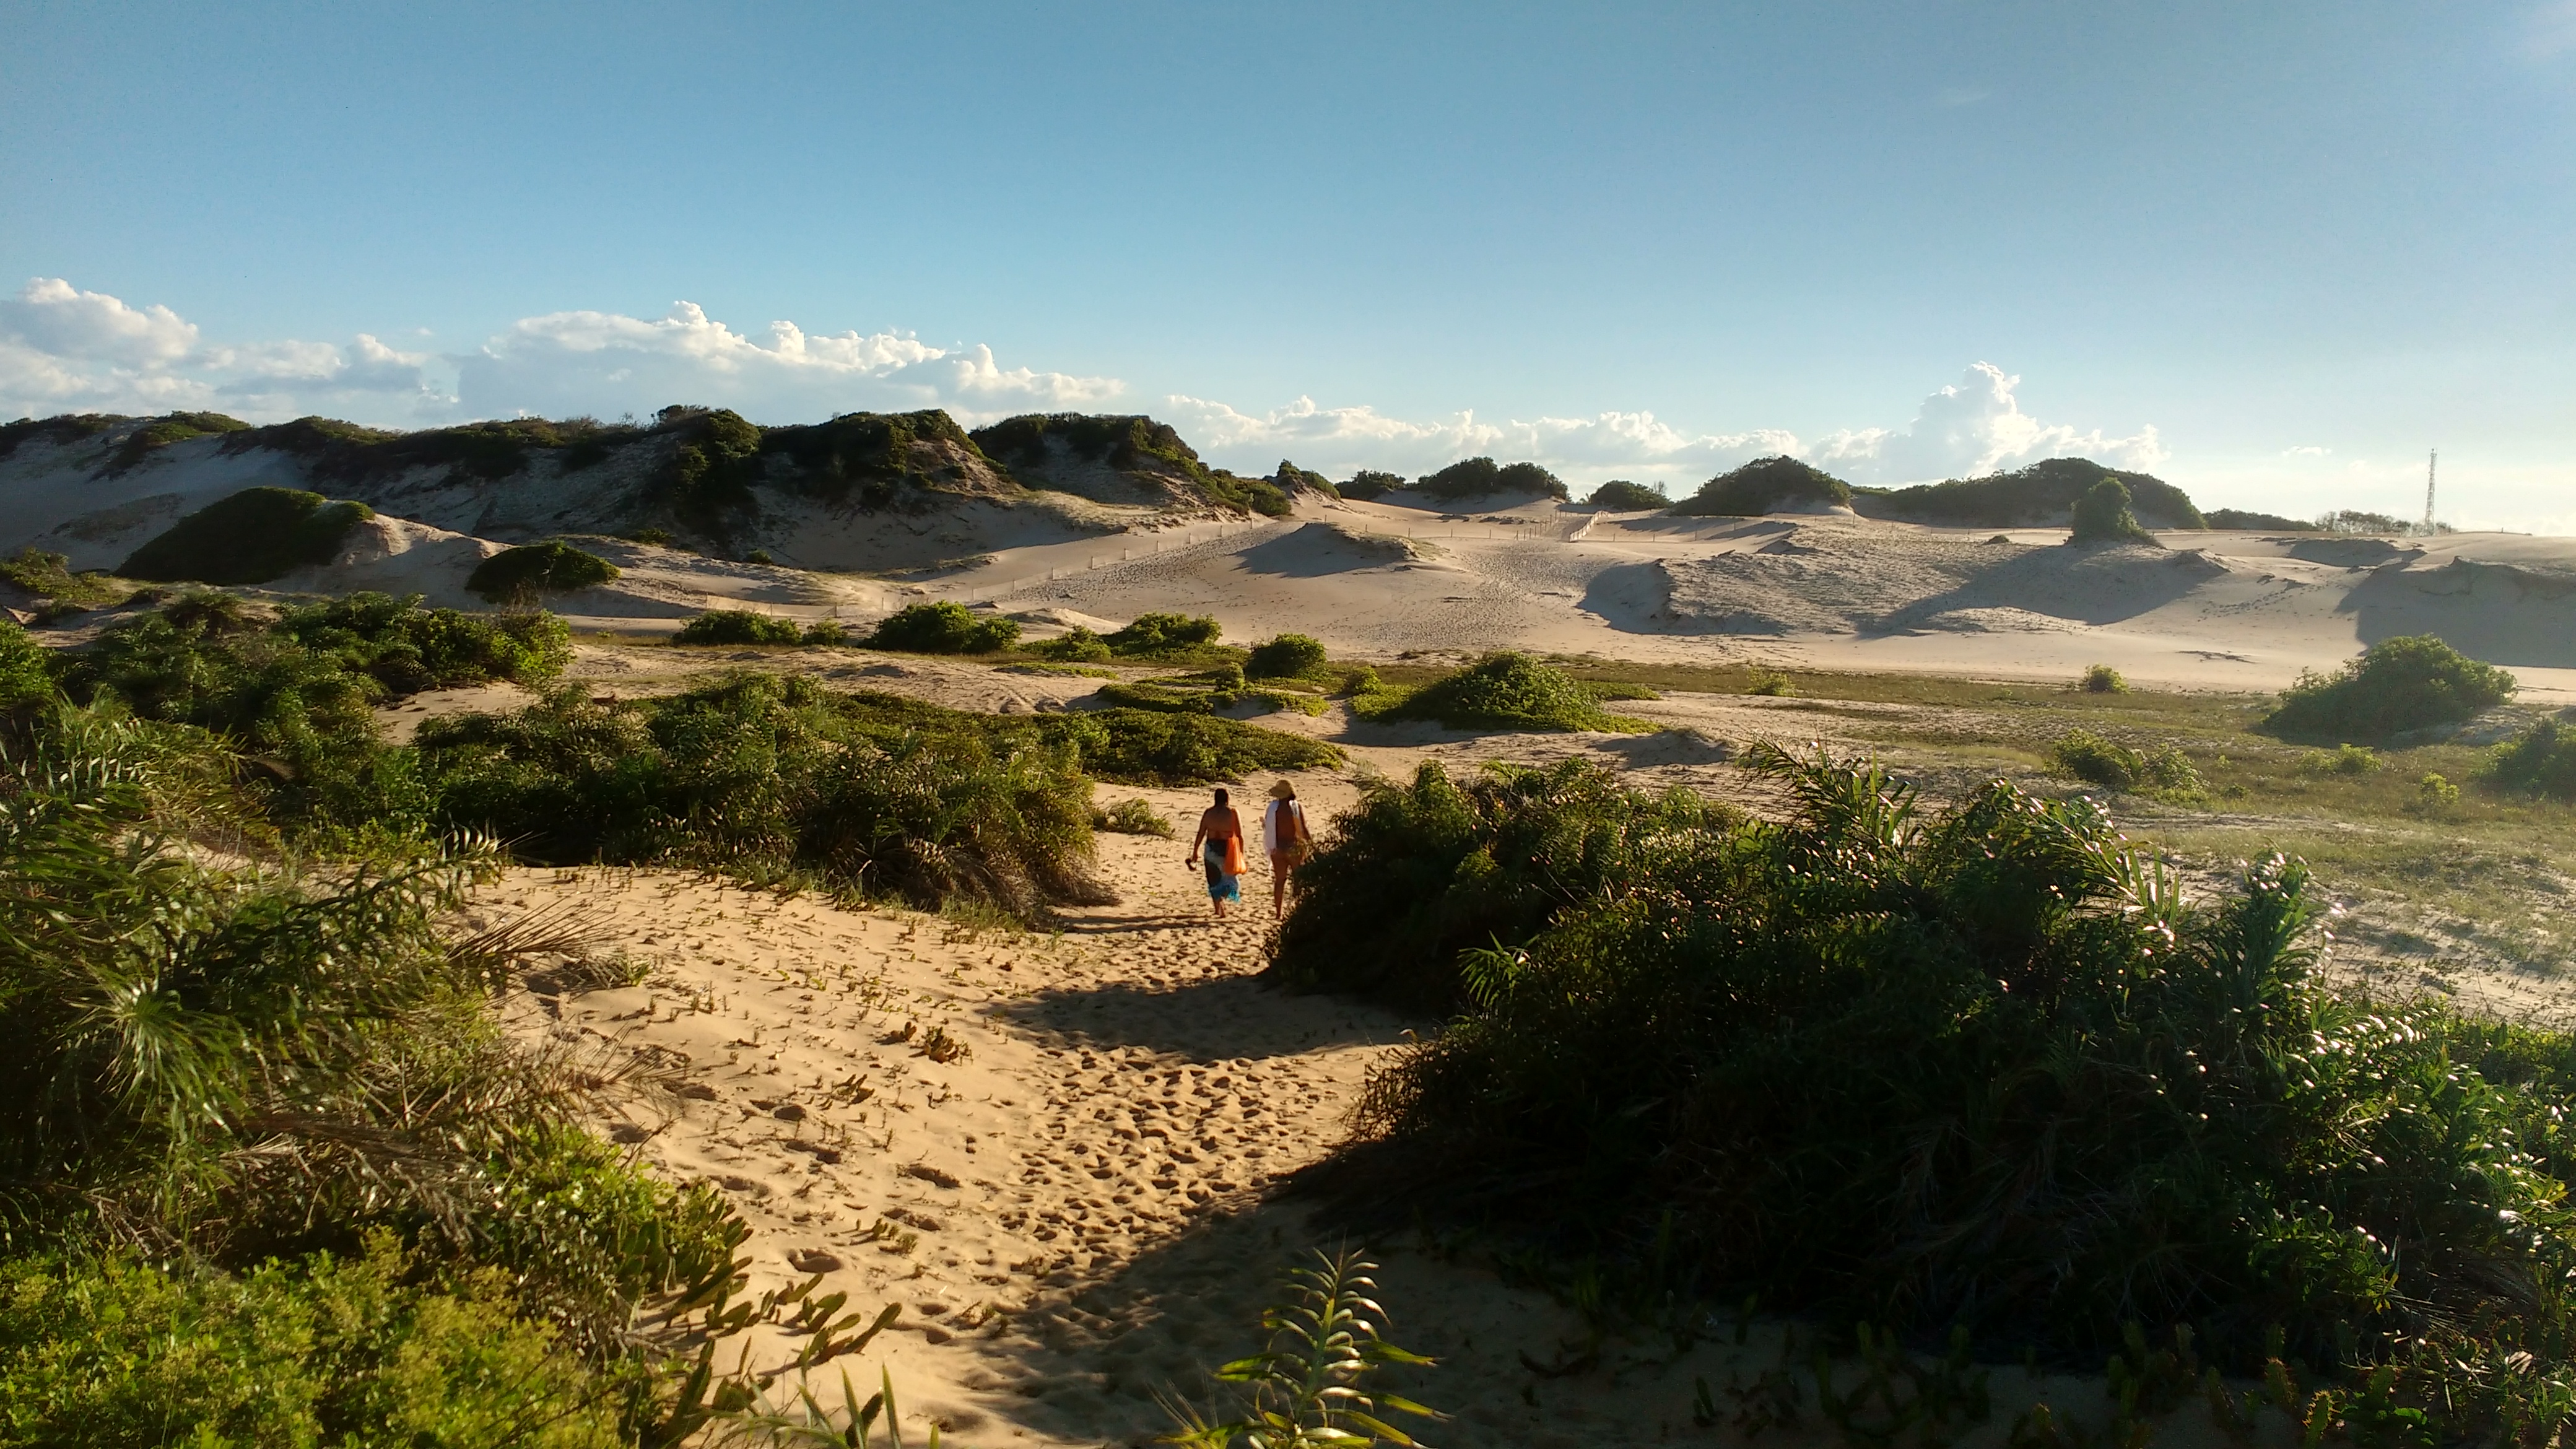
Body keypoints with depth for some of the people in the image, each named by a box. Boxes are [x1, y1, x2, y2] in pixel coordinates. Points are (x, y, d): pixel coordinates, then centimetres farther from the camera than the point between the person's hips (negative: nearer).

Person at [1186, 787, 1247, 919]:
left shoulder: (1209, 812, -2)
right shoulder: (1233, 813, -5)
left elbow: (1200, 834, -1)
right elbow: (1240, 835, -6)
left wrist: (1195, 851, 9)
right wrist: (1241, 853, 3)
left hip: (1212, 849, 1)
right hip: (1228, 849, -1)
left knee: (1214, 880, 11)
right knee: (1229, 876, 20)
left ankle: (1219, 909, 5)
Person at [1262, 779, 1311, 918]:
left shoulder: (1272, 808, -3)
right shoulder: (1297, 808, -12)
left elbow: (1266, 828, 4)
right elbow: (1303, 831, -14)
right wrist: (1312, 842, -1)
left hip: (1277, 849, 3)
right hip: (1294, 848, -3)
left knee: (1280, 880, 11)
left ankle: (1278, 912, 12)